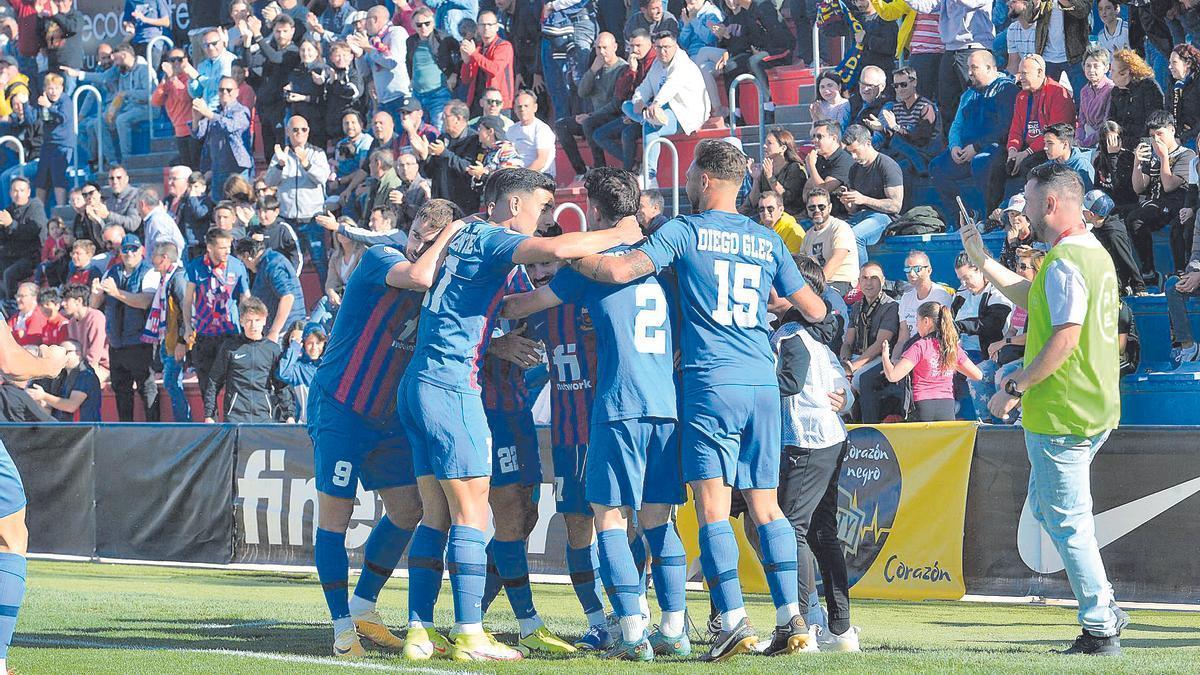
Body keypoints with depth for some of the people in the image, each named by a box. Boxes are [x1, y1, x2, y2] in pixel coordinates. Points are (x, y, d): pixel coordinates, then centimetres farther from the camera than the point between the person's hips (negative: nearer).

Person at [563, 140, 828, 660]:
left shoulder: (685, 231, -1)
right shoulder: (767, 241, 13)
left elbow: (620, 270, -13)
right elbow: (815, 310, 18)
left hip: (711, 383, -5)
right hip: (763, 384, 5)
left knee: (712, 505, -6)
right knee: (764, 504, 8)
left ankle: (734, 622, -15)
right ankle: (791, 621, 2)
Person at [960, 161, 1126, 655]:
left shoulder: (1065, 262, -18)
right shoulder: (1093, 252, 15)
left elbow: (1065, 337, -25)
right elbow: (1031, 298, 28)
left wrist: (1016, 388, -19)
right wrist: (982, 261, 31)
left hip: (1060, 412, -10)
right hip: (1096, 410, 10)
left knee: (1066, 521, -4)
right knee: (1046, 506, 22)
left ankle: (1101, 630, -2)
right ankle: (1104, 610, 20)